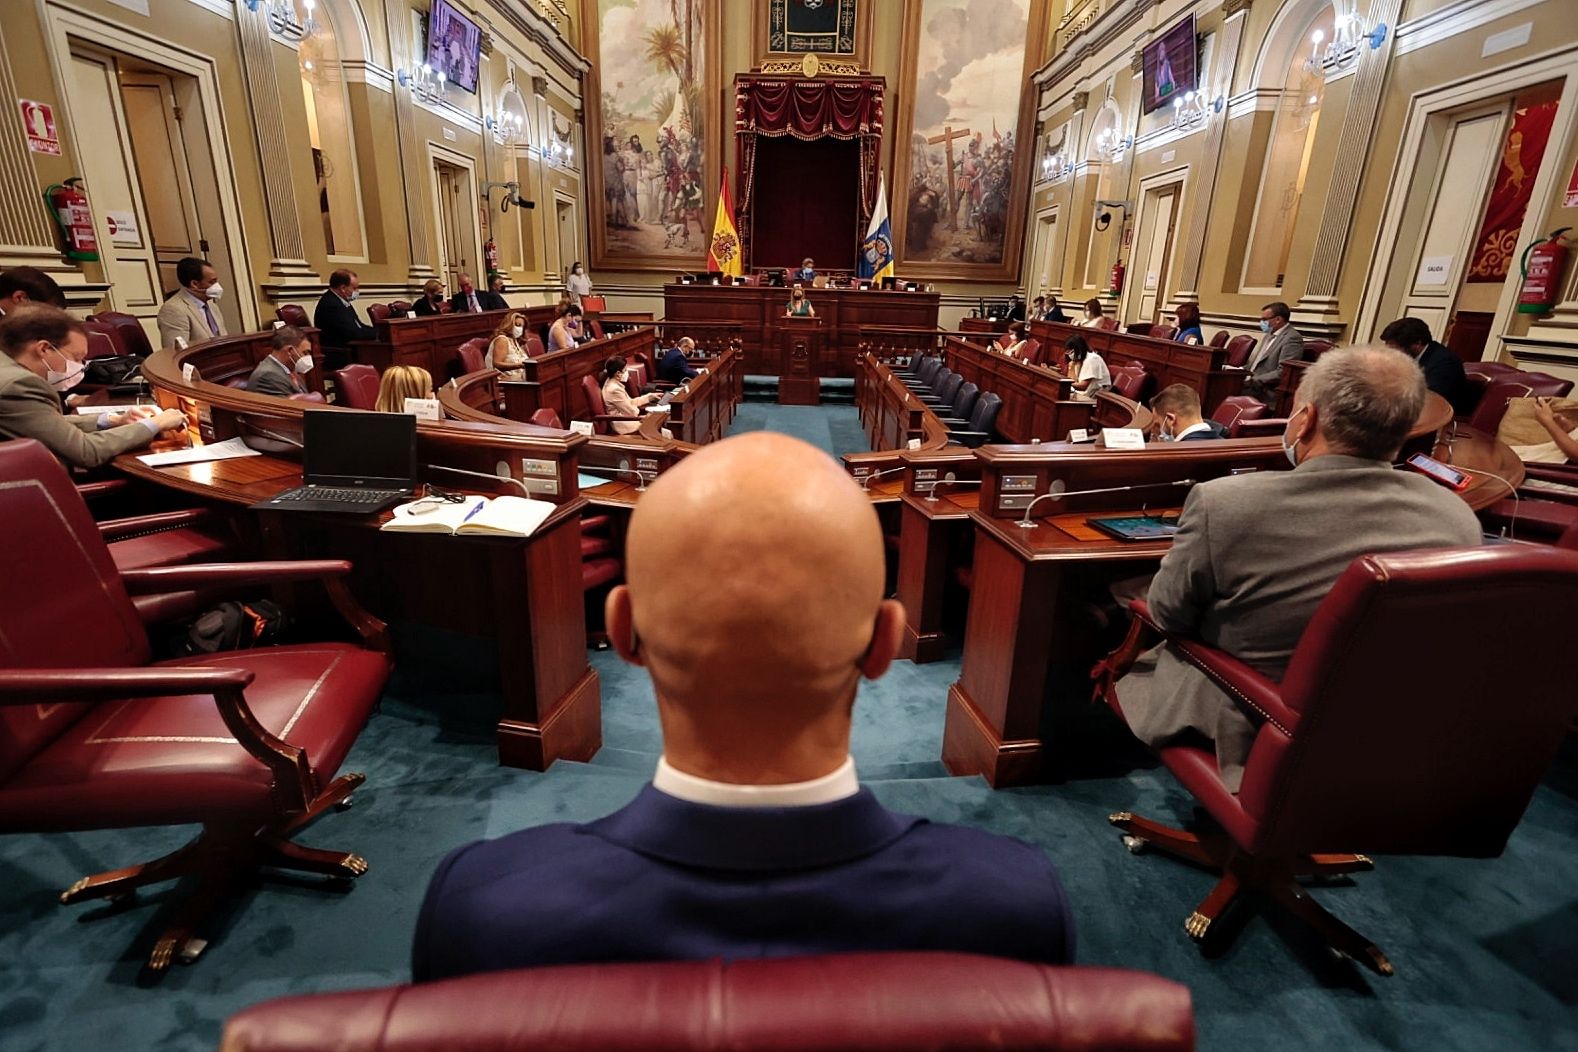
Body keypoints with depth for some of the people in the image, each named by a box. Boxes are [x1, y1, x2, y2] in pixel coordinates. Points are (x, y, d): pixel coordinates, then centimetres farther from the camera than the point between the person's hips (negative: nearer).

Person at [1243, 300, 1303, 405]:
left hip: (1266, 391, -8)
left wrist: (1253, 381, -22)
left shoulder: (1292, 338, -10)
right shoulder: (1270, 334, 19)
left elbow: (1283, 373, -19)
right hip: (1251, 382, 9)